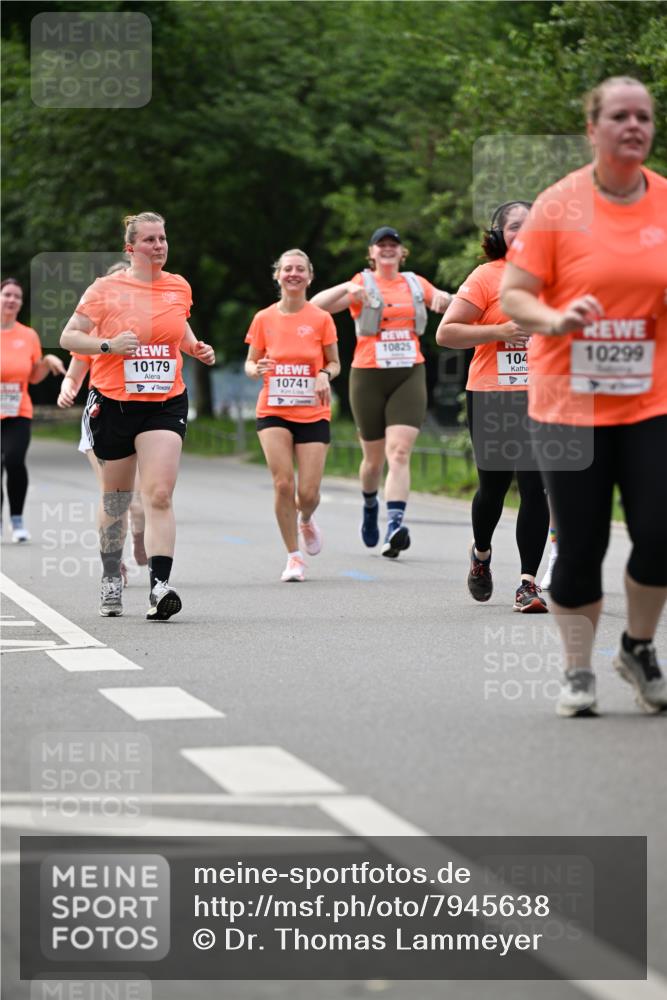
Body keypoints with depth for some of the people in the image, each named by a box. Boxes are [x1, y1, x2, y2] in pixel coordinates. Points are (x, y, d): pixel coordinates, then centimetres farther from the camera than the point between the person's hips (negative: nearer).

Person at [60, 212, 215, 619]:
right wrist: (109, 345, -19)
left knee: (159, 494, -16)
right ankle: (111, 578, 31)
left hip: (166, 403, 1)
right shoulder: (106, 289, -4)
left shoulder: (179, 287, 7)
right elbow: (68, 337, -3)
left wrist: (196, 347, 8)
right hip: (113, 402, -1)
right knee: (117, 498, 11)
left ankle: (160, 586, -23)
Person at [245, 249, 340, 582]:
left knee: (308, 493, -6)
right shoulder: (264, 319, 2)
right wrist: (257, 369, -13)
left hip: (313, 414, 0)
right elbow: (250, 363, 10)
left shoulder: (321, 319, 0)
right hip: (273, 413, 0)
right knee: (283, 483, -14)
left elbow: (334, 363, 9)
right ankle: (294, 556, 1)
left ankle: (306, 521, 33)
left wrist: (325, 374, -13)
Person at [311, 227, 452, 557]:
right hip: (369, 377, -1)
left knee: (399, 452, -16)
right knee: (374, 457, 9)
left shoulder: (416, 284, 12)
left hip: (409, 374, 1)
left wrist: (444, 297, -1)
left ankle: (395, 525, -26)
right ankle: (369, 503, 41)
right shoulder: (363, 284, 3)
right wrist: (346, 288, -25)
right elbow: (316, 305, -8)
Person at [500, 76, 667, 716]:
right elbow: (512, 295, -3)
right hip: (569, 403, -2)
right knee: (580, 546, 0)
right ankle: (578, 673, 17)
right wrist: (557, 319, -22)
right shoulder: (560, 205, -4)